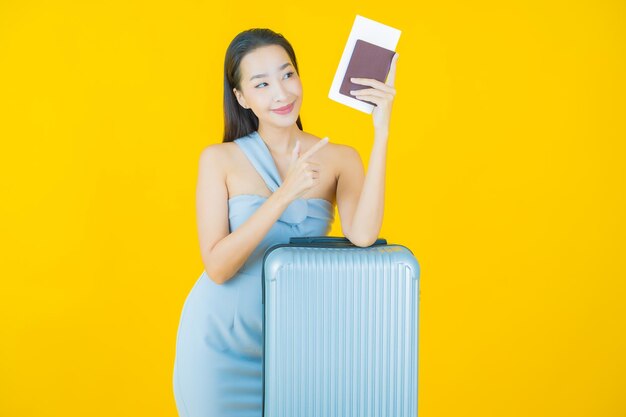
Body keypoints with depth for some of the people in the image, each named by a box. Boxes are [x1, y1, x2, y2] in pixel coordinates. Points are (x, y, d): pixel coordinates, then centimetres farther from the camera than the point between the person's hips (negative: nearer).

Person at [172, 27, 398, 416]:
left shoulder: (341, 159, -5)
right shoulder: (219, 159, -8)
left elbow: (362, 236, -24)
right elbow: (218, 267, -16)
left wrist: (381, 132, -24)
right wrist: (284, 195, -26)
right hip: (221, 341, -1)